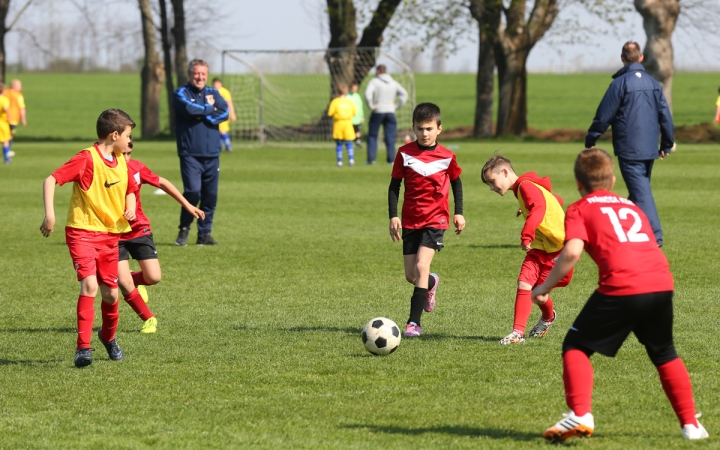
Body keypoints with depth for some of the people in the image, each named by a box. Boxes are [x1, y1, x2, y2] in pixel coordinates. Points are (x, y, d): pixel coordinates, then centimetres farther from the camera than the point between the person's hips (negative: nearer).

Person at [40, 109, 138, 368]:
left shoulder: (121, 162, 7)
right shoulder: (87, 159, -15)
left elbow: (130, 190, 24)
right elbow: (51, 180, -19)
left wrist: (130, 208, 2)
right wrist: (50, 214, -29)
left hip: (110, 235, 6)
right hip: (83, 231, -6)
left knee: (110, 293, 9)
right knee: (90, 285, -22)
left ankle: (108, 336, 37)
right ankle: (83, 347, -17)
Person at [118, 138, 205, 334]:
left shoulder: (136, 167, -9)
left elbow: (162, 183, 4)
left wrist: (187, 205, 7)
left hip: (139, 230, 2)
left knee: (153, 277, -8)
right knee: (124, 283, -12)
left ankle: (136, 281, 29)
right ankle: (149, 320, 9)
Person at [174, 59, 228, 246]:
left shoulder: (213, 93, 14)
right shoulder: (181, 94, 3)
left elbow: (224, 113, -2)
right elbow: (190, 109, -17)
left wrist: (203, 116, -11)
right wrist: (210, 109, -3)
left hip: (212, 155, 4)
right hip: (190, 154, -4)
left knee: (210, 195, 4)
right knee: (193, 191, -16)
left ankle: (204, 234, 13)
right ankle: (184, 230, 0)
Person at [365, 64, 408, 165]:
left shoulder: (374, 81, -4)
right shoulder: (393, 83, 9)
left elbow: (367, 94, -19)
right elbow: (404, 94, 4)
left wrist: (371, 105, -9)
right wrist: (396, 106, 4)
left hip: (377, 112, -3)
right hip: (390, 111, 3)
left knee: (372, 136, 7)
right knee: (390, 137, 4)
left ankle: (371, 158, 1)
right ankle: (391, 159, 0)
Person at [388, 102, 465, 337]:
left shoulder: (446, 157, -5)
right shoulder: (405, 153, -3)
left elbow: (456, 182, 13)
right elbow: (394, 185, 4)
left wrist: (458, 213, 9)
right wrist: (393, 216, -4)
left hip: (435, 220, -3)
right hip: (410, 220, 3)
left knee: (421, 266, -20)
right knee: (411, 275, 7)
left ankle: (414, 322, -18)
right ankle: (431, 283, 45)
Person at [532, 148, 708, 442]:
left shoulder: (580, 209, 12)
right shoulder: (632, 207, 31)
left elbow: (572, 252, -4)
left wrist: (545, 287, 5)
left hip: (622, 287, -5)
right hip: (662, 284, 5)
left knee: (575, 348, 9)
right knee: (664, 354, 26)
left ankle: (580, 416, -9)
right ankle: (690, 423, 26)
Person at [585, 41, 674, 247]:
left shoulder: (620, 83, -10)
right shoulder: (653, 84, 8)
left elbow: (604, 115, -8)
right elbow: (665, 115, 9)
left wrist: (590, 140, 3)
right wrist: (667, 144, 18)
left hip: (629, 149, -6)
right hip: (649, 149, 6)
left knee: (640, 191, -9)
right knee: (640, 189, 17)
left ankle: (654, 236, -17)